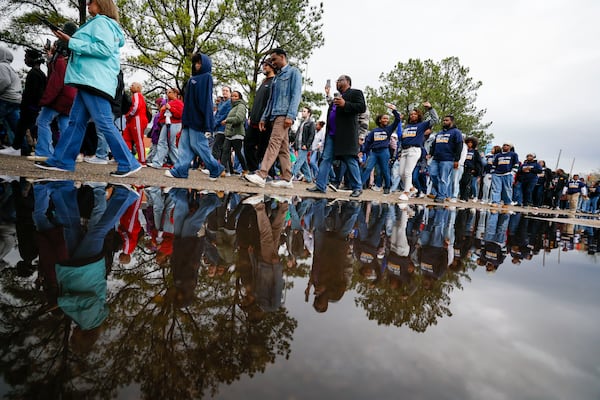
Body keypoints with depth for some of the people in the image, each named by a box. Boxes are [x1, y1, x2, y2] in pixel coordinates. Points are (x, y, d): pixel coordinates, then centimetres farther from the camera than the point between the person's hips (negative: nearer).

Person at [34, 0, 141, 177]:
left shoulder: (101, 22, -3)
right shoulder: (106, 25, 27)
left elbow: (104, 49, -17)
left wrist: (72, 42, -12)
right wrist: (73, 42, 22)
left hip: (95, 81, -10)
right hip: (89, 80, 10)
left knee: (104, 124, -13)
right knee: (76, 121, 8)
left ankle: (128, 164, -12)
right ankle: (62, 161, 11)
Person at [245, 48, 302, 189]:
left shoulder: (293, 72, 4)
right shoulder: (277, 77, 28)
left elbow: (296, 95, -8)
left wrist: (290, 115, -19)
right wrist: (264, 117, 18)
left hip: (284, 115, -8)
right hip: (275, 115, 8)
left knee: (274, 143, -19)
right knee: (283, 147, 4)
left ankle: (261, 175, -28)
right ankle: (287, 179, 4)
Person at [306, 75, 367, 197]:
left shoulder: (355, 93, 4)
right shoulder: (337, 96, 28)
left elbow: (362, 107, -10)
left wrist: (345, 104, -19)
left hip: (346, 135, -8)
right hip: (332, 134, 8)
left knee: (350, 161, -4)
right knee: (326, 159, 1)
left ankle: (357, 188, 5)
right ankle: (320, 186, 2)